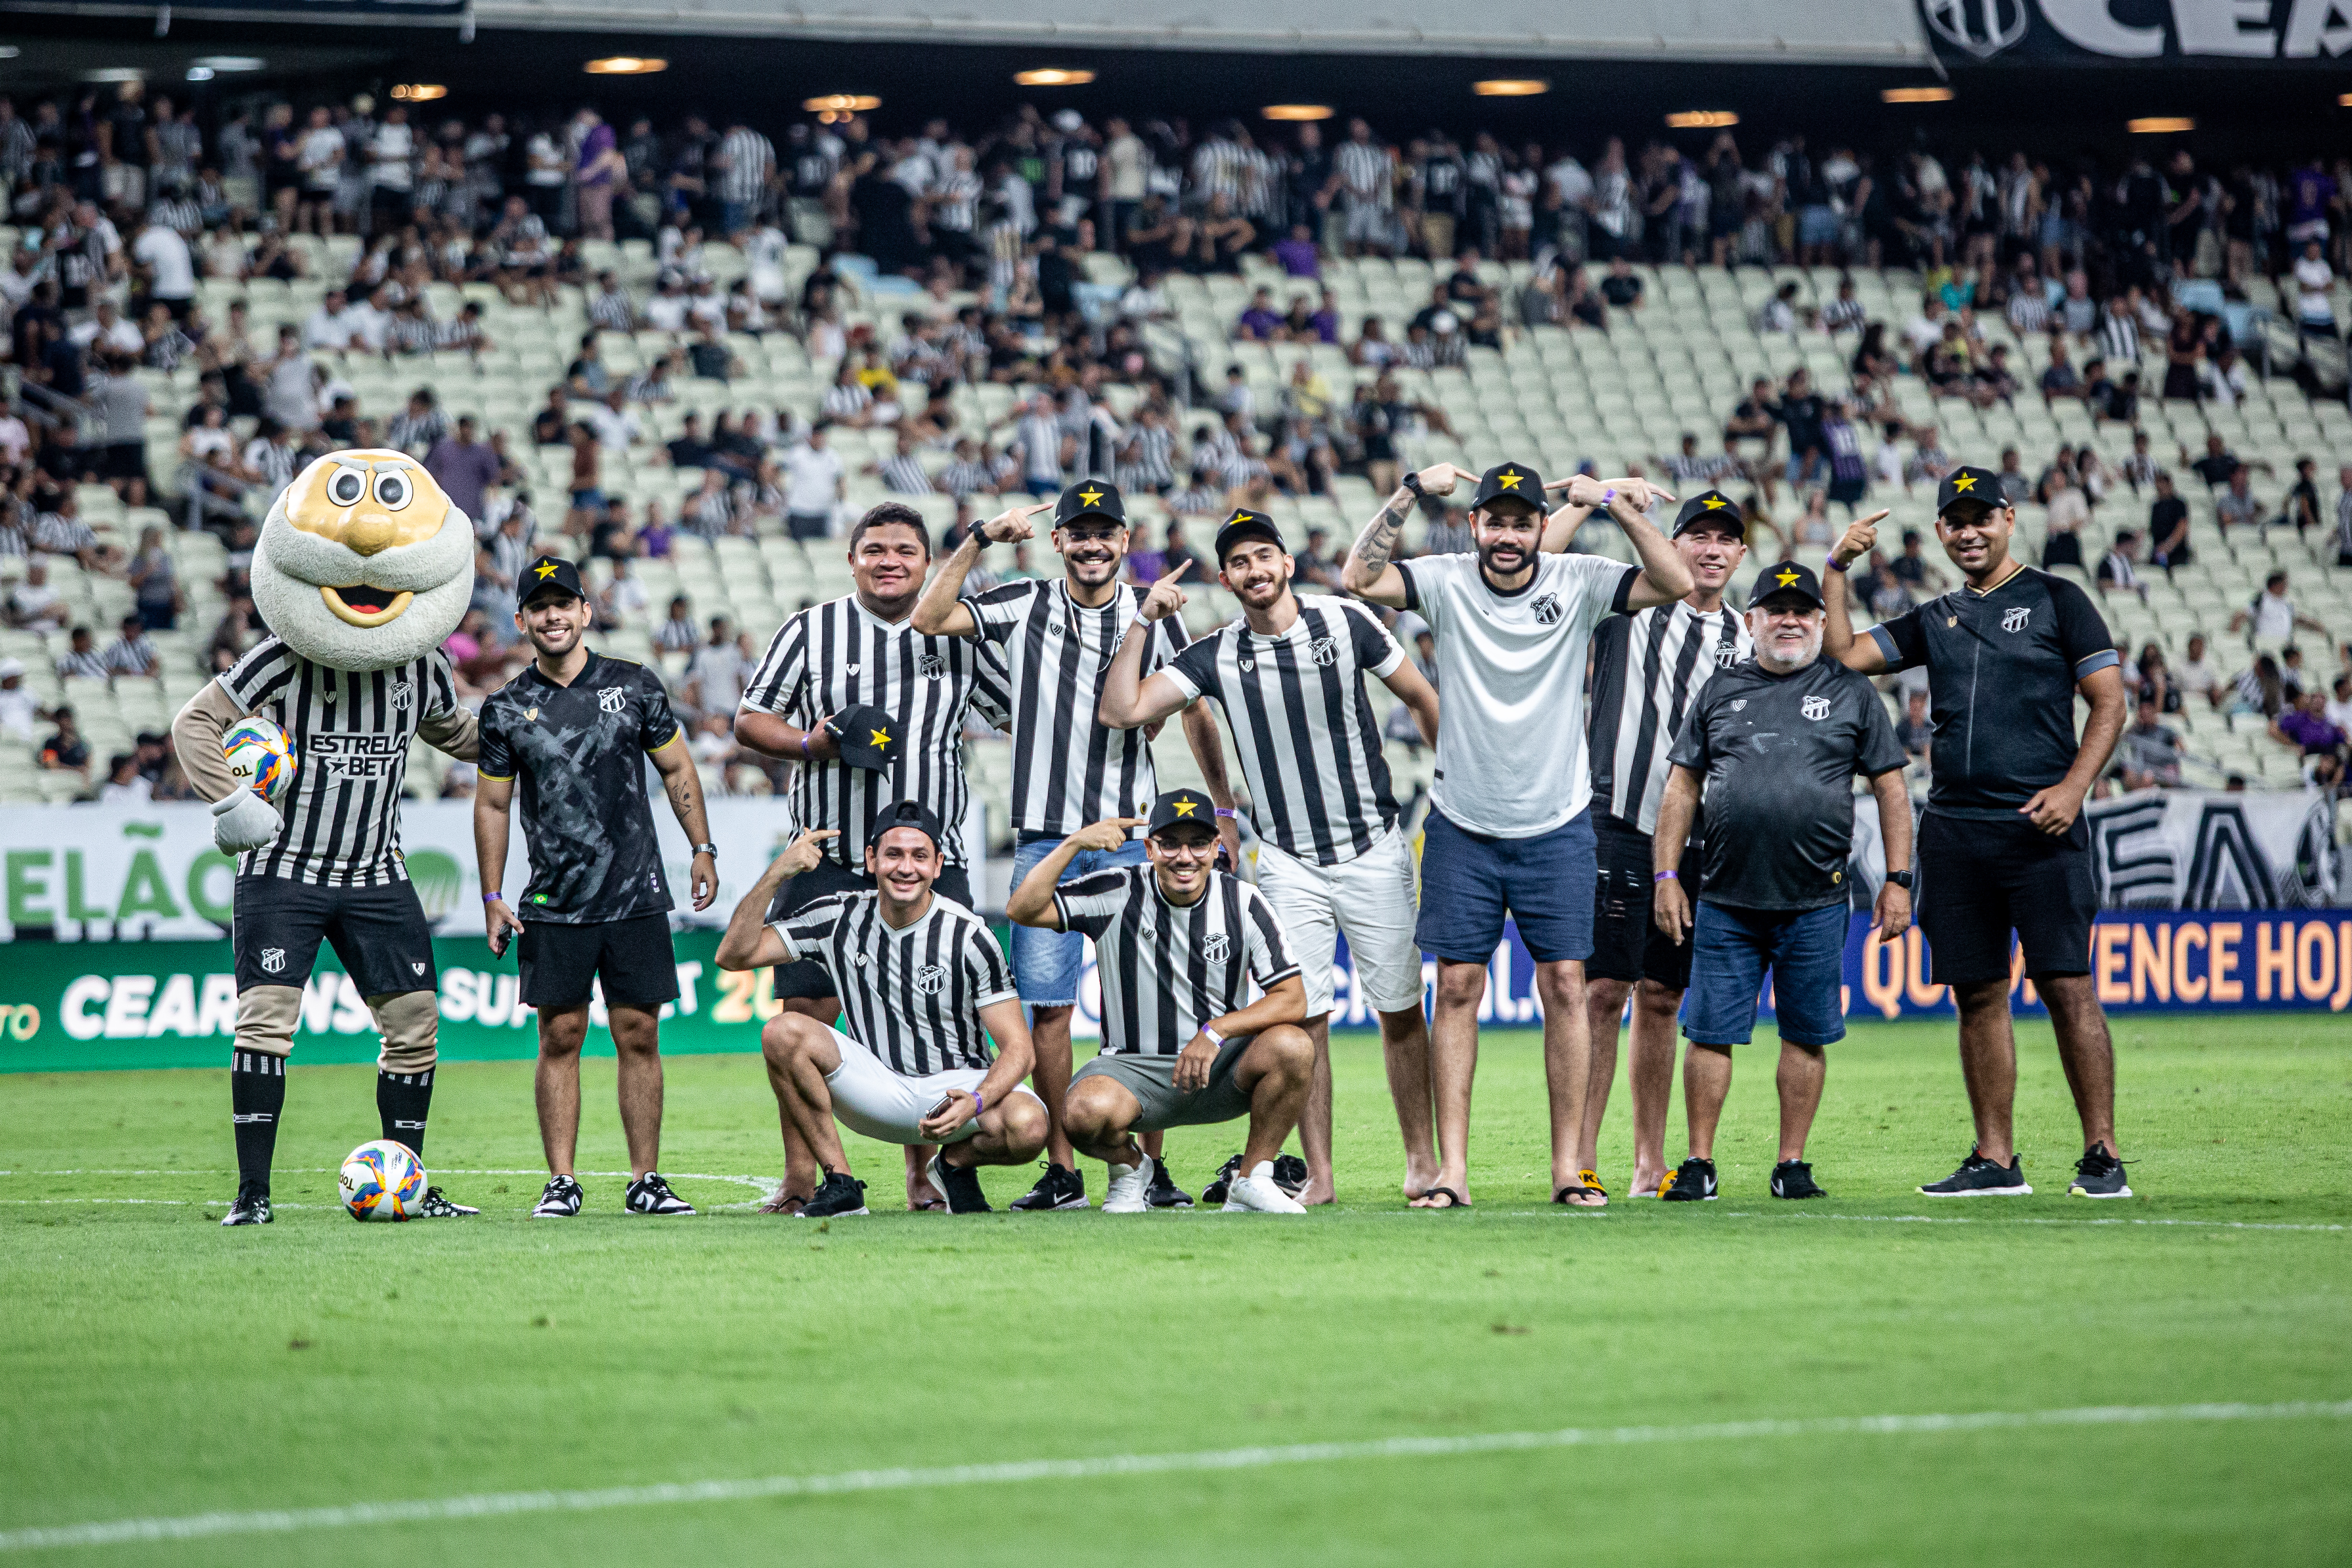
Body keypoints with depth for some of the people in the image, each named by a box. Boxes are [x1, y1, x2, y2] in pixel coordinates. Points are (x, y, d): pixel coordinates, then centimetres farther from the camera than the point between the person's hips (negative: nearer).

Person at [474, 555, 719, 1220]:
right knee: (560, 1036, -2)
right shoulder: (506, 710, 4)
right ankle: (561, 1183, 2)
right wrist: (492, 898, 5)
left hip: (637, 897, 0)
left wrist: (702, 849, 7)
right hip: (554, 907, 0)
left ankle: (646, 1181, 4)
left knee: (639, 1035, 0)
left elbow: (676, 768, 13)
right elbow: (492, 804, 9)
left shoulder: (636, 686, 5)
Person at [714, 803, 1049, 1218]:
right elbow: (734, 955, -8)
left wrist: (976, 1104, -34)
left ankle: (955, 1162, 4)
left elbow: (1017, 1049, -13)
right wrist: (777, 874, -20)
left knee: (1028, 1125, -34)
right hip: (876, 1088, 2)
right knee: (785, 1032, -25)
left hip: (958, 1086, -2)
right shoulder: (840, 917, -4)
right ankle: (840, 1184, -13)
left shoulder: (968, 936, -12)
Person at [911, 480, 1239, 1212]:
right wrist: (982, 538, -9)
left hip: (1132, 835, 0)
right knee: (1046, 1006, -2)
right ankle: (1060, 1172, 3)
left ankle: (1151, 1165, 2)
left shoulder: (1152, 616, 7)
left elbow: (1195, 713, 15)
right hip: (1045, 838, 0)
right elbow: (927, 619, -6)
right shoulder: (1023, 607, 5)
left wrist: (1223, 809, 12)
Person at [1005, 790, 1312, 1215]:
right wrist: (1075, 843, -20)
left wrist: (1216, 1031, -19)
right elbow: (1022, 910, -12)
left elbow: (1292, 1000, -5)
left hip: (1220, 1069, 1)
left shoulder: (1242, 902, -1)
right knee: (1088, 1112, -35)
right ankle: (1129, 1167, 4)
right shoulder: (1118, 895, -3)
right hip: (1133, 1067, -1)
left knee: (1292, 1047, -30)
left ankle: (1252, 1180, -8)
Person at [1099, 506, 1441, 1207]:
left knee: (1400, 1010, 2)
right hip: (1289, 862, 1)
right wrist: (1143, 621, -11)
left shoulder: (1346, 622, -2)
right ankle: (1318, 1175, 3)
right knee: (1305, 1018, -4)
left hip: (1374, 850, -1)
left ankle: (1423, 1159, 12)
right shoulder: (1215, 657, 0)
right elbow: (1122, 711, -9)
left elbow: (1422, 700, 7)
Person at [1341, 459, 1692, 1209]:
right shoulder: (1445, 582, -5)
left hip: (1556, 825, 0)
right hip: (1462, 828, 0)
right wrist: (1412, 492, -21)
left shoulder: (1577, 583, -5)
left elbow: (1677, 583, -15)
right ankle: (1451, 1169, 0)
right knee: (1457, 987, -1)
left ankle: (1568, 1167, 4)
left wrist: (1613, 502, -21)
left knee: (1565, 985, -1)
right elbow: (1358, 579, -19)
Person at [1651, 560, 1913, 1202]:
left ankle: (1792, 1164, 11)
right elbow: (1683, 787, 13)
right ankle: (1699, 1164, 6)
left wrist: (1898, 880, 1)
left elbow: (1891, 787, 7)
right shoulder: (1720, 692, 12)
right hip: (1725, 900, 1)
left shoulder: (1851, 692, 8)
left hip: (1815, 902, -1)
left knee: (1806, 1035, 2)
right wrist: (1666, 875, 4)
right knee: (1710, 1033, -1)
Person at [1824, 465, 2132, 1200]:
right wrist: (1836, 570, 6)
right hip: (1954, 829, 5)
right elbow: (1843, 656, 14)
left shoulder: (2057, 600, 5)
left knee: (2067, 987, -9)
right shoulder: (1934, 620, 19)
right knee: (1978, 994, 5)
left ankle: (2102, 1155, -7)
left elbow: (2110, 704, 1)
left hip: (2039, 827, -5)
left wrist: (2073, 786, -13)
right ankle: (1995, 1160, 10)